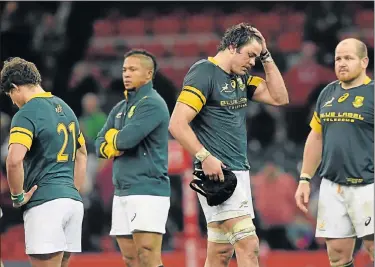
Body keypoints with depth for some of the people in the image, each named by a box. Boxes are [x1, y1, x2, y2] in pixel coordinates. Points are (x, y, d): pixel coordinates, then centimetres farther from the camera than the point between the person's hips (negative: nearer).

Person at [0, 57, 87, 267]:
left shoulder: (27, 114, -10)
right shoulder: (65, 108, 17)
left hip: (44, 203, -8)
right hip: (73, 201, 8)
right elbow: (82, 154, 28)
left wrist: (17, 196, -11)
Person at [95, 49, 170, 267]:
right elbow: (100, 145, 16)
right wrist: (112, 148, -8)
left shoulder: (152, 104, -9)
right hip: (122, 192, 9)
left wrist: (113, 137, 3)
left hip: (148, 191, -9)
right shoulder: (120, 108, 18)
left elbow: (128, 138, -20)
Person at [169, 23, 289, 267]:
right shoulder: (204, 73, -10)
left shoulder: (241, 78, 16)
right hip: (218, 173, -9)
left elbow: (280, 98, 16)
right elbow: (177, 124, -16)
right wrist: (205, 158, -20)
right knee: (248, 244, -16)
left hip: (239, 172, 9)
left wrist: (266, 56, 11)